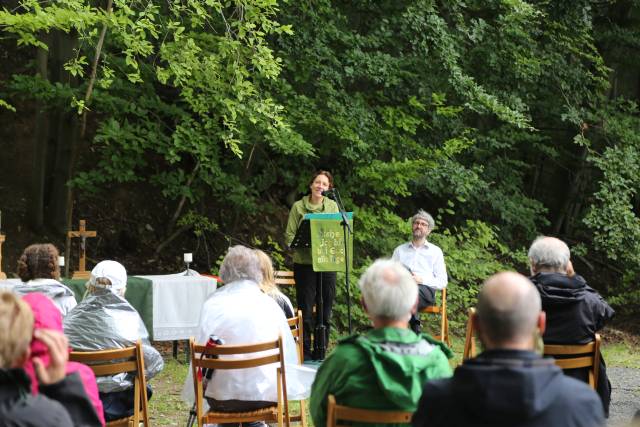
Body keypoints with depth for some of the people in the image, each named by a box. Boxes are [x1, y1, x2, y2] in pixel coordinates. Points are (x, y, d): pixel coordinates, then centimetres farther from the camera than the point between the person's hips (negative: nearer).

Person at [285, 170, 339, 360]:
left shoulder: (332, 206, 9)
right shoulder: (298, 206, 1)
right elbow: (289, 235, -1)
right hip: (304, 263, -3)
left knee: (326, 308, 7)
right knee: (305, 308, -1)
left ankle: (321, 352, 18)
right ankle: (305, 351, 8)